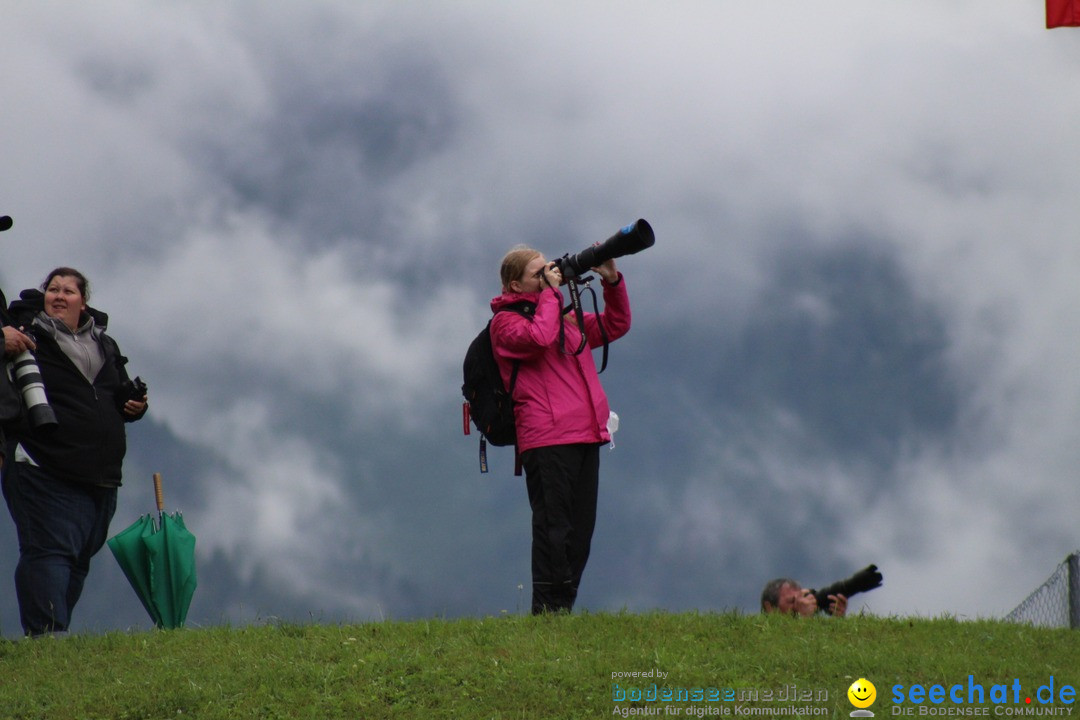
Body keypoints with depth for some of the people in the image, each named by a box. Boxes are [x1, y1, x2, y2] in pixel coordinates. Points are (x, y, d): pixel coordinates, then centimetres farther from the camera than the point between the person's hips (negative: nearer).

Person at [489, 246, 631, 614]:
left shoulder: (566, 317, 23)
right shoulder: (506, 322, 1)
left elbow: (615, 325, 28)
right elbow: (539, 337, -19)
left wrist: (612, 282, 14)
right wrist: (550, 293, -7)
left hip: (585, 438, 8)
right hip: (546, 441, -8)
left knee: (580, 530, 7)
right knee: (553, 526, -10)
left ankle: (564, 607, 10)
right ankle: (547, 611, -9)